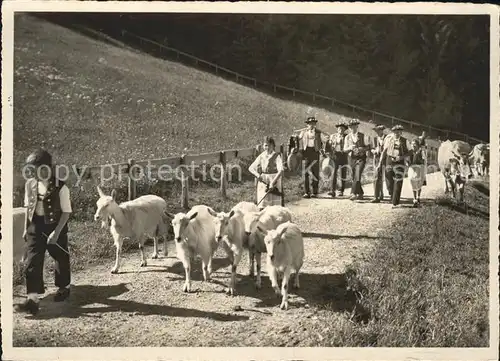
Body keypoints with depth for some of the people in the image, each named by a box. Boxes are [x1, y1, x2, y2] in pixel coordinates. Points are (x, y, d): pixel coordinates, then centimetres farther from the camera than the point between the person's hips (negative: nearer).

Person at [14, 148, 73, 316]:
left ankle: (63, 287, 38)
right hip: (36, 228, 4)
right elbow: (28, 207, 12)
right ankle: (32, 299, -7)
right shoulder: (30, 184, 1)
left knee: (61, 258, 13)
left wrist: (56, 232, -20)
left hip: (56, 227, -4)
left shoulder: (60, 187, -15)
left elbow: (66, 212, -13)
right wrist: (26, 228, 11)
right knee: (32, 262, -6)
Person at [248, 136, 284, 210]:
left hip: (274, 180, -3)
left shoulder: (276, 156, -5)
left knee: (274, 206, -1)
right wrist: (257, 174, -13)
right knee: (262, 206, -1)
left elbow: (281, 170, -18)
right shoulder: (261, 156, 6)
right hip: (263, 181, 3)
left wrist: (273, 182, -28)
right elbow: (251, 168, 7)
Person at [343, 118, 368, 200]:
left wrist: (363, 149, -17)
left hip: (361, 158, -3)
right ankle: (360, 193, 25)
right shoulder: (347, 137, 7)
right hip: (352, 159, 3)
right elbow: (345, 150, 1)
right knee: (354, 177, 8)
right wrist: (350, 148, -21)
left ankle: (353, 194, -25)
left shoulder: (362, 136, 2)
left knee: (357, 176, -19)